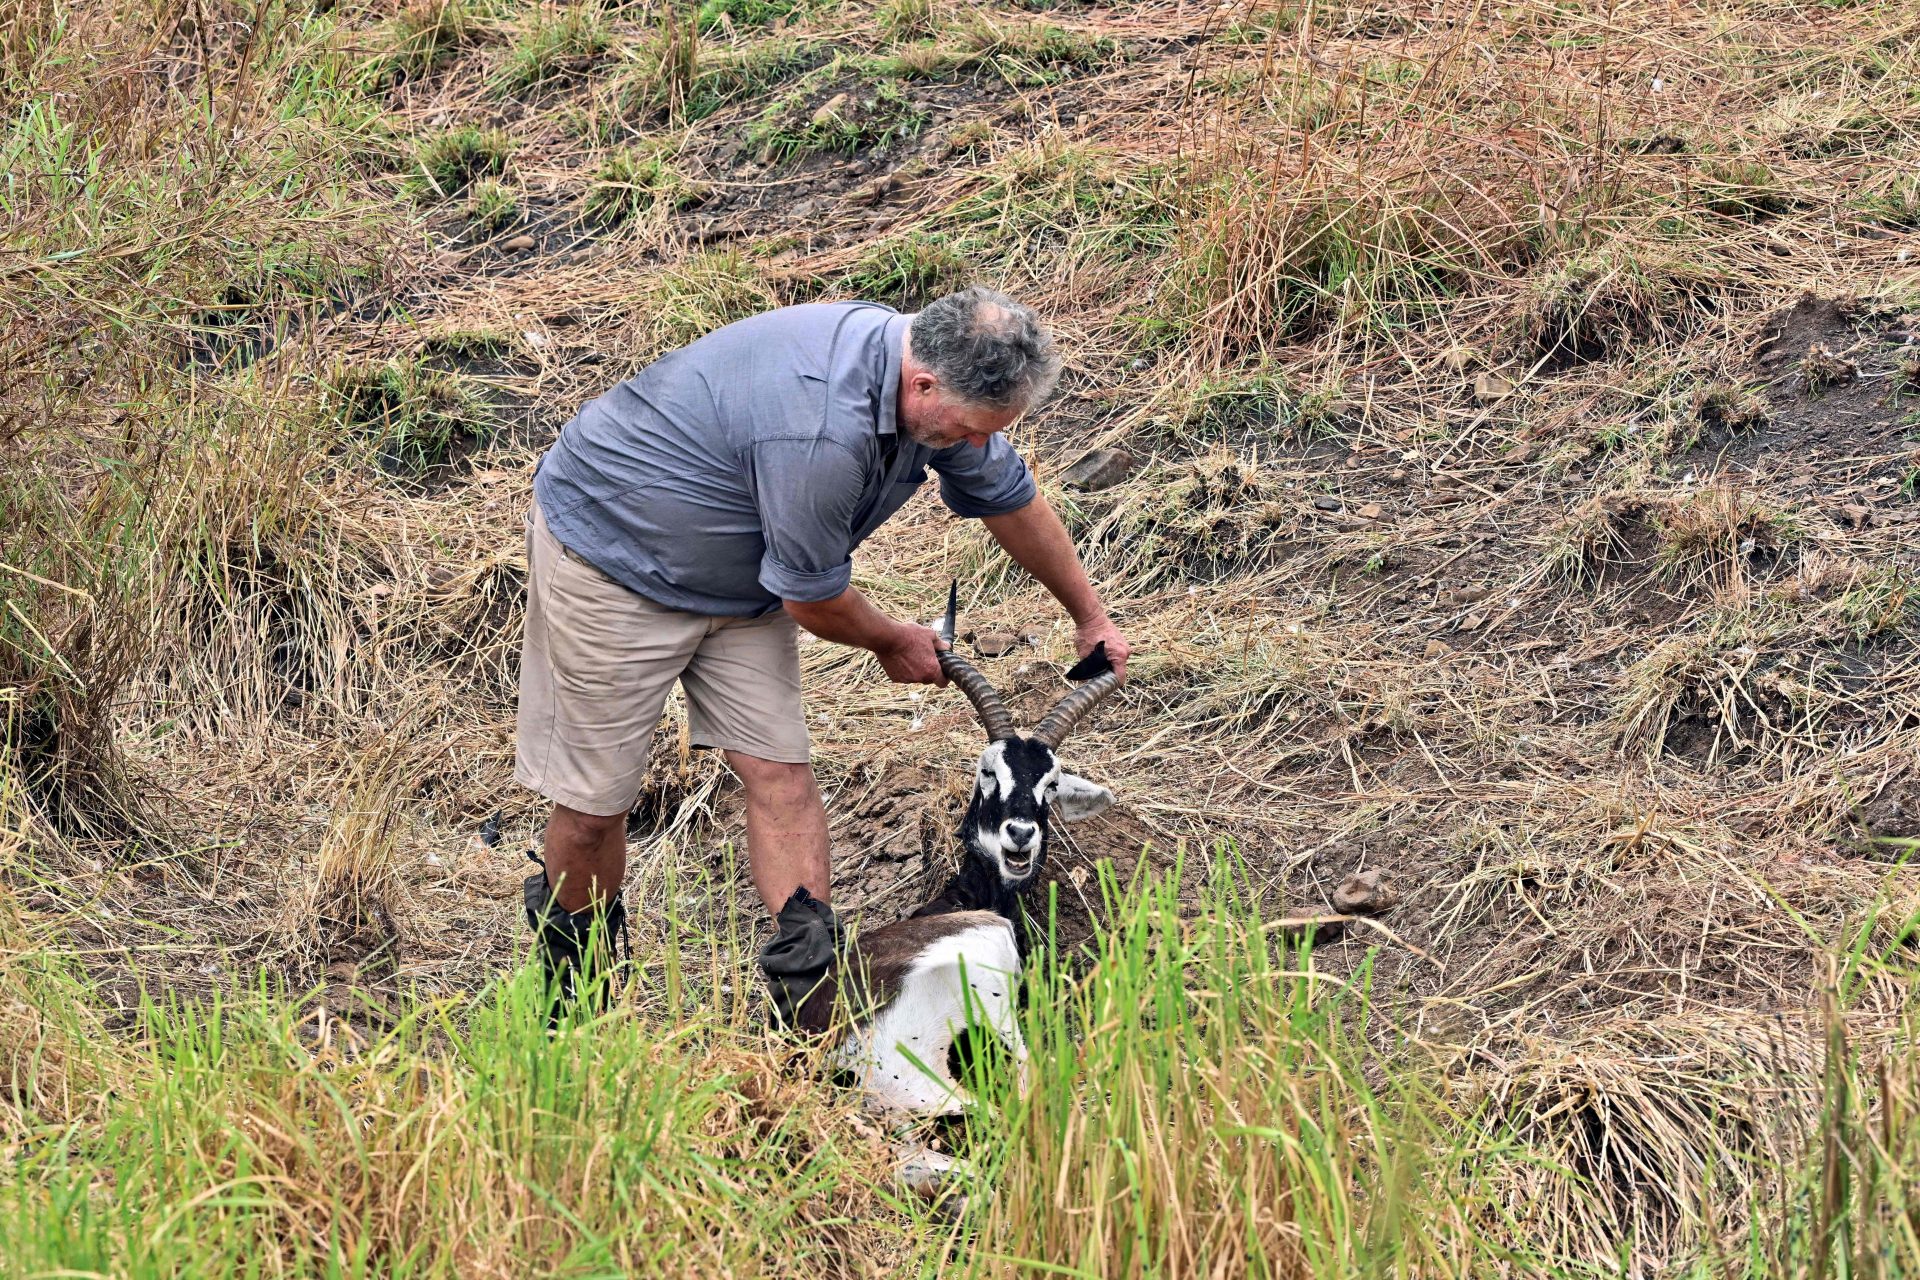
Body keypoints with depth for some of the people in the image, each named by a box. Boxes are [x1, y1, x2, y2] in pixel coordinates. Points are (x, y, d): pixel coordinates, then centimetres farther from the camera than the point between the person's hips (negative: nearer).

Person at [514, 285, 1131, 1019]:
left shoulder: (936, 380, -11)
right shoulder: (821, 433, -39)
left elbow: (1011, 500, 9)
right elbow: (811, 598, -23)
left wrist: (1091, 618, 22)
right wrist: (892, 643, -1)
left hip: (738, 580, 8)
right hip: (608, 544, -8)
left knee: (778, 772, -4)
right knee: (596, 800, -3)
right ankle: (573, 1020, 16)